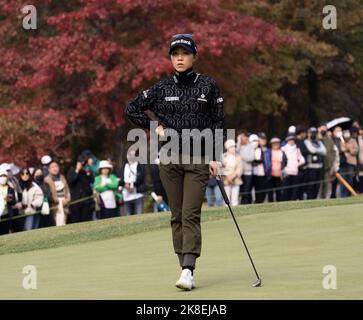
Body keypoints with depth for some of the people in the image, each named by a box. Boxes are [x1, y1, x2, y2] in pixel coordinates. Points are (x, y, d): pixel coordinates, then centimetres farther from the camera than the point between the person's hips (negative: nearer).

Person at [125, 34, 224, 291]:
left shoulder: (208, 86, 1)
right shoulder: (163, 88, 5)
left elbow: (218, 122, 3)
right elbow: (132, 109, 14)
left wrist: (216, 158, -4)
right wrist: (155, 128, 4)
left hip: (199, 159, -2)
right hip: (170, 158, 2)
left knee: (191, 215, -12)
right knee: (177, 216, 4)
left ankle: (188, 271, -19)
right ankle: (186, 268, 9)